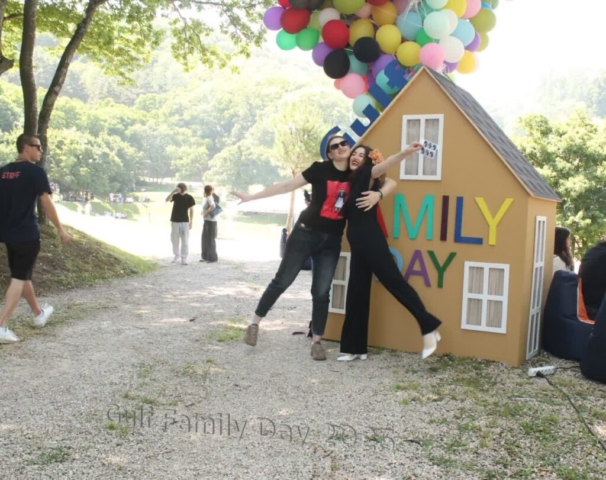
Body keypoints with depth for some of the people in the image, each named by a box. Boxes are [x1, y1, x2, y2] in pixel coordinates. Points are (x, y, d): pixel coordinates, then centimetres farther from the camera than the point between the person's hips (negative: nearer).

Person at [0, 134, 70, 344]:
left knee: (22, 275, 20)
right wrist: (60, 229, -8)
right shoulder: (35, 171, -11)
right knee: (19, 279, -3)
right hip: (27, 233, -7)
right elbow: (46, 203, -15)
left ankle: (39, 314, 38)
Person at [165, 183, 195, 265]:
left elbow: (191, 210, 3)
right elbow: (167, 200, -17)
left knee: (185, 241, -3)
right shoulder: (175, 196, 0)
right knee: (174, 240, 8)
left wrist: (191, 221, -1)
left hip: (185, 221, -2)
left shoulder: (189, 198, -2)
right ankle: (176, 255, 23)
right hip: (175, 221, 2)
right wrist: (173, 191, -27)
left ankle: (184, 258, 2)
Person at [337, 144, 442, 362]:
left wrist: (405, 152, -41)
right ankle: (355, 348, 16)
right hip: (358, 244, 8)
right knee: (356, 294, 9)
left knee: (394, 281, -9)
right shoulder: (353, 180, 18)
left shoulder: (366, 175, -2)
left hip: (370, 241, -8)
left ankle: (429, 328, -2)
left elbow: (384, 165, -23)